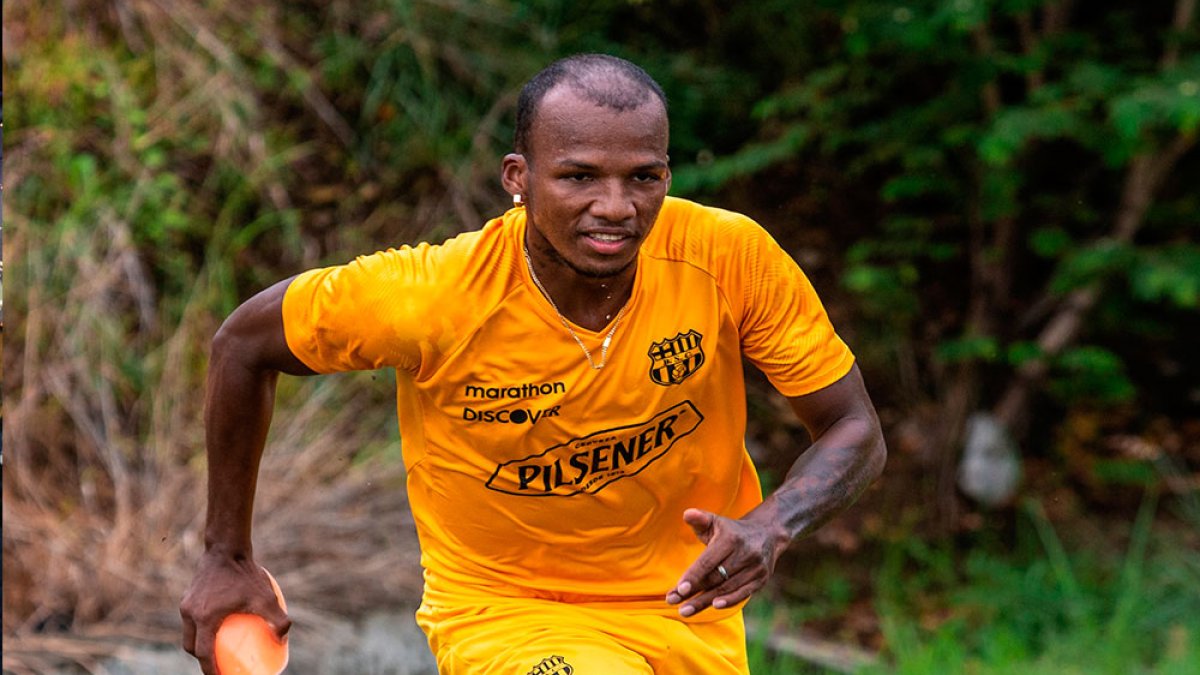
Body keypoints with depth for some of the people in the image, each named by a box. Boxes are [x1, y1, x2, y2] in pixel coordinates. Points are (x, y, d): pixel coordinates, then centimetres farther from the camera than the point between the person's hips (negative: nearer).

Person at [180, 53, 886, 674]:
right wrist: (228, 557, -1)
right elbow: (245, 342, -8)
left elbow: (856, 431, -11)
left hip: (688, 611, 4)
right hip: (506, 616, -4)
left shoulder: (733, 257, -21)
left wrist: (769, 528, -33)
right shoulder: (432, 299, -25)